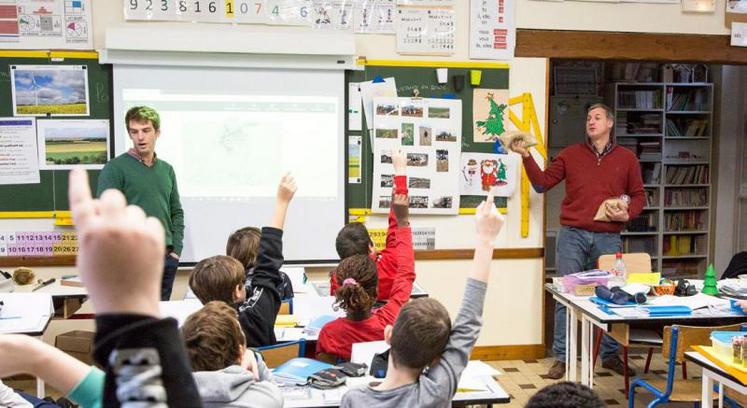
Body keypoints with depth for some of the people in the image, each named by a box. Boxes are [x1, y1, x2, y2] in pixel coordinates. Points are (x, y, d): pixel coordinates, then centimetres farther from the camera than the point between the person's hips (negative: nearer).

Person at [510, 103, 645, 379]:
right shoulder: (570, 155, 10)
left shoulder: (626, 158, 10)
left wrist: (627, 214, -4)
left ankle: (610, 355, 21)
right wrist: (527, 157, -3)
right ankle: (561, 358, 8)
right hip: (572, 235, 0)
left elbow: (638, 195, 14)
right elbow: (542, 183, 8)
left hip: (608, 239, 1)